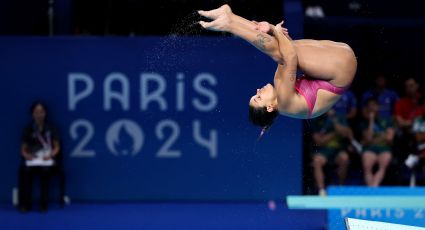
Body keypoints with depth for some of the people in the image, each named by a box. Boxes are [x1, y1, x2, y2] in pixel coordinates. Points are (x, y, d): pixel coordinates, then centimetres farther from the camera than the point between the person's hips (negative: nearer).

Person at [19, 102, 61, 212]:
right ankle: (25, 204, -25)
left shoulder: (50, 128, 7)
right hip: (32, 159, 1)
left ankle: (43, 204, -28)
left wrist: (50, 154, -15)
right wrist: (27, 155, -15)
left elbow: (57, 147, 6)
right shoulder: (28, 129, 8)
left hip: (47, 158, -1)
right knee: (25, 170, -34)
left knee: (44, 169, -37)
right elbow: (23, 149, 8)